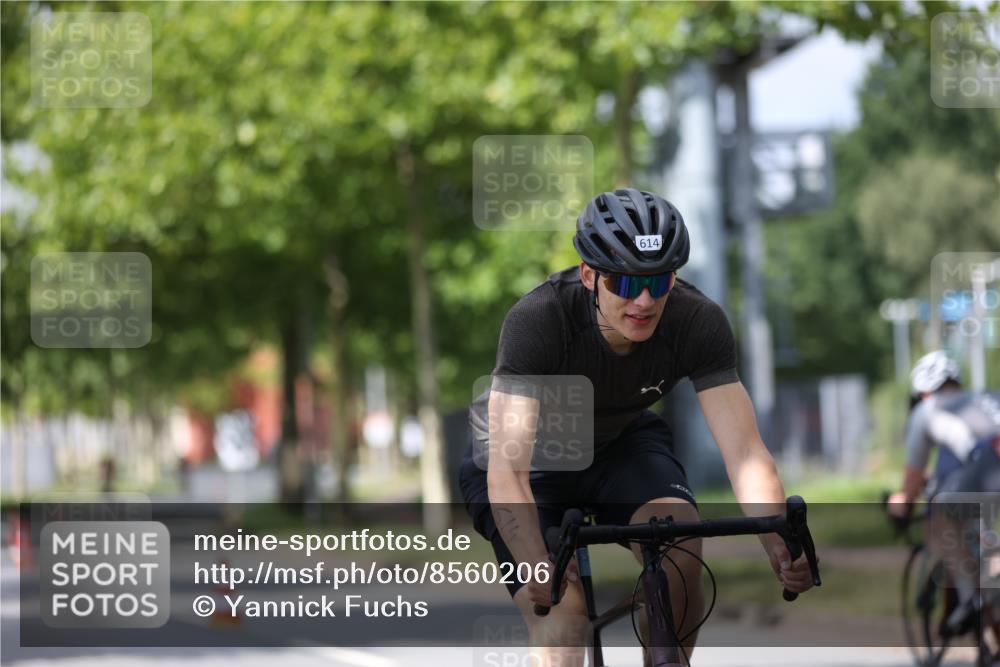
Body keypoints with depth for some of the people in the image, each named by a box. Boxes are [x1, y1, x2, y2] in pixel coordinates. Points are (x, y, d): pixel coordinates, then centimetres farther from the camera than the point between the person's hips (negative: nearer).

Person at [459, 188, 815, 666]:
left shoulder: (698, 322, -27)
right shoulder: (537, 320, -36)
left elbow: (745, 453, -31)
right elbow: (507, 472, -42)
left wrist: (780, 546, -49)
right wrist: (539, 569, -58)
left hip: (620, 443, 3)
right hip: (529, 455, -2)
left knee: (681, 549, -28)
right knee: (561, 619, -21)